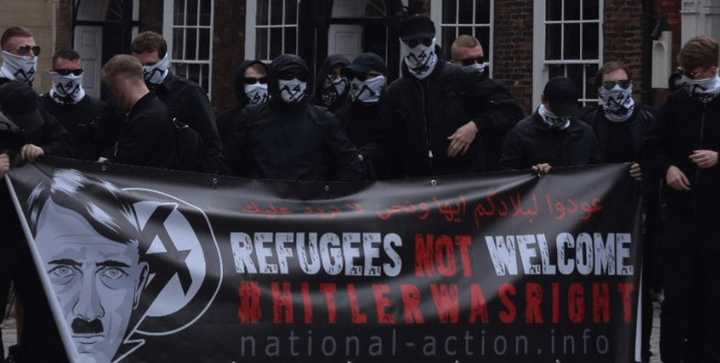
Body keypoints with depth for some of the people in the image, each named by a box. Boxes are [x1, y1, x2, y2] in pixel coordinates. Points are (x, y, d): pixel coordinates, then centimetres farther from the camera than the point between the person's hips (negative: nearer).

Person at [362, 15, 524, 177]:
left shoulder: (462, 79, -1)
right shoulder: (394, 93, 10)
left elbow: (509, 109, -3)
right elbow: (386, 144, 9)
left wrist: (476, 125, -17)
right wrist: (362, 156, -9)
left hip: (466, 179, -3)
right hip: (417, 183, 3)